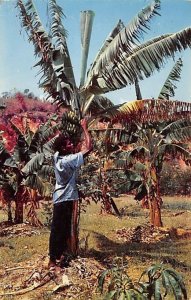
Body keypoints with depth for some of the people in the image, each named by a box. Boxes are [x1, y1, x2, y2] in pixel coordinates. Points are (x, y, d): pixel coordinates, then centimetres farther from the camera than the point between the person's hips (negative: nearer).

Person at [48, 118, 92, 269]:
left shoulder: (57, 156, -1)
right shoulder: (68, 160, -23)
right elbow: (89, 148, -24)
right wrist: (85, 128, -17)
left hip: (61, 198, 9)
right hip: (65, 199, -9)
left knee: (65, 228, 18)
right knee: (58, 229, -1)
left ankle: (60, 253, 30)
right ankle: (53, 259, 8)